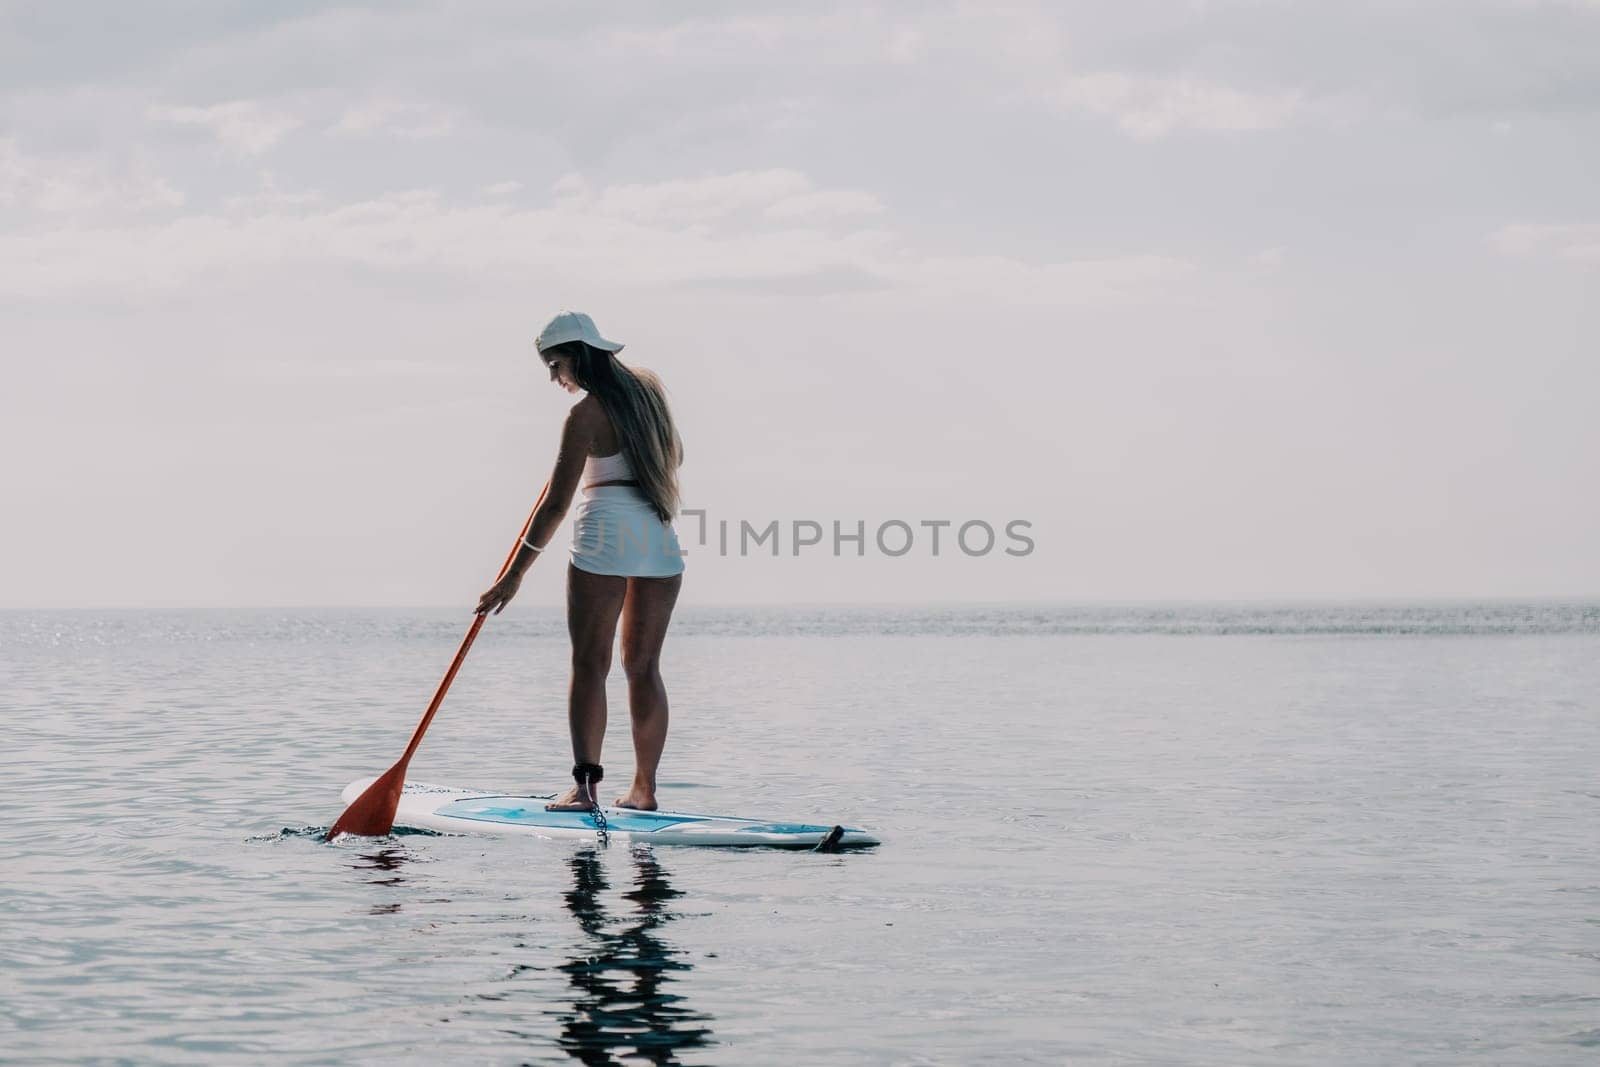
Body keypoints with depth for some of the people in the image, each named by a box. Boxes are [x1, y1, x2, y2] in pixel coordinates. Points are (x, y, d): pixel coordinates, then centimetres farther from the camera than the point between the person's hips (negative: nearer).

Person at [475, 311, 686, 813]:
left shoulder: (585, 415, -8)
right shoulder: (647, 387, 12)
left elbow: (556, 504, -12)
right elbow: (675, 457, 29)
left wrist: (513, 576, -10)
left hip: (605, 533, -7)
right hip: (661, 541, 7)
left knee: (590, 663, -5)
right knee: (644, 666, 10)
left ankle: (584, 784, -13)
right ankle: (644, 788, 10)